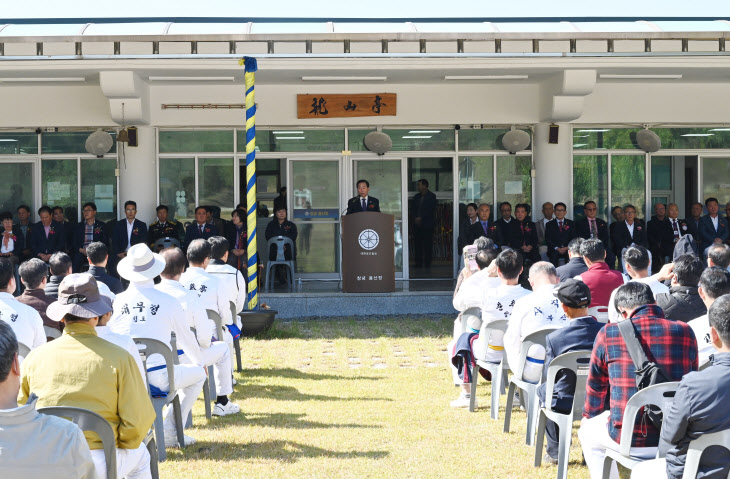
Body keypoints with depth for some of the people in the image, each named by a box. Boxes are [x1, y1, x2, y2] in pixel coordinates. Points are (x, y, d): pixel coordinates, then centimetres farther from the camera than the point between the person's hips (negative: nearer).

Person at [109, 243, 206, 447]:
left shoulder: (117, 301, 0)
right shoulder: (168, 302, -4)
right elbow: (186, 339, 10)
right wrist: (200, 362, 31)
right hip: (157, 378, -4)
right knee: (198, 373, 22)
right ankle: (170, 432, 15)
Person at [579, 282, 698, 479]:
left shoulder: (608, 334, -3)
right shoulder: (685, 332, 1)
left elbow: (596, 386, 11)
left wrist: (588, 416, 31)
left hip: (630, 442, -2)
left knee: (587, 431, 29)